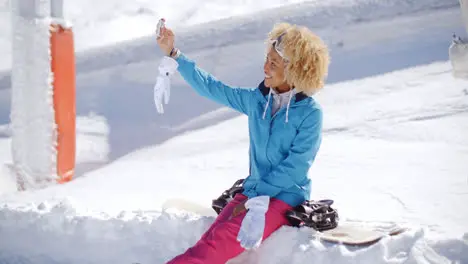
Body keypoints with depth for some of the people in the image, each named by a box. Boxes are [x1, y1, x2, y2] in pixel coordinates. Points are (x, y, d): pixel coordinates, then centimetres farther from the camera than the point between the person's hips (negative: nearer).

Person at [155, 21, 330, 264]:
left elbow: (295, 167, -14)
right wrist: (173, 55, 8)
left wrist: (258, 199, -18)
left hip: (286, 196, -5)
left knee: (220, 241, -28)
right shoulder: (256, 100, 5)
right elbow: (210, 87, 11)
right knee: (211, 241, -22)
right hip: (254, 191, 5)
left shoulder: (310, 113, -10)